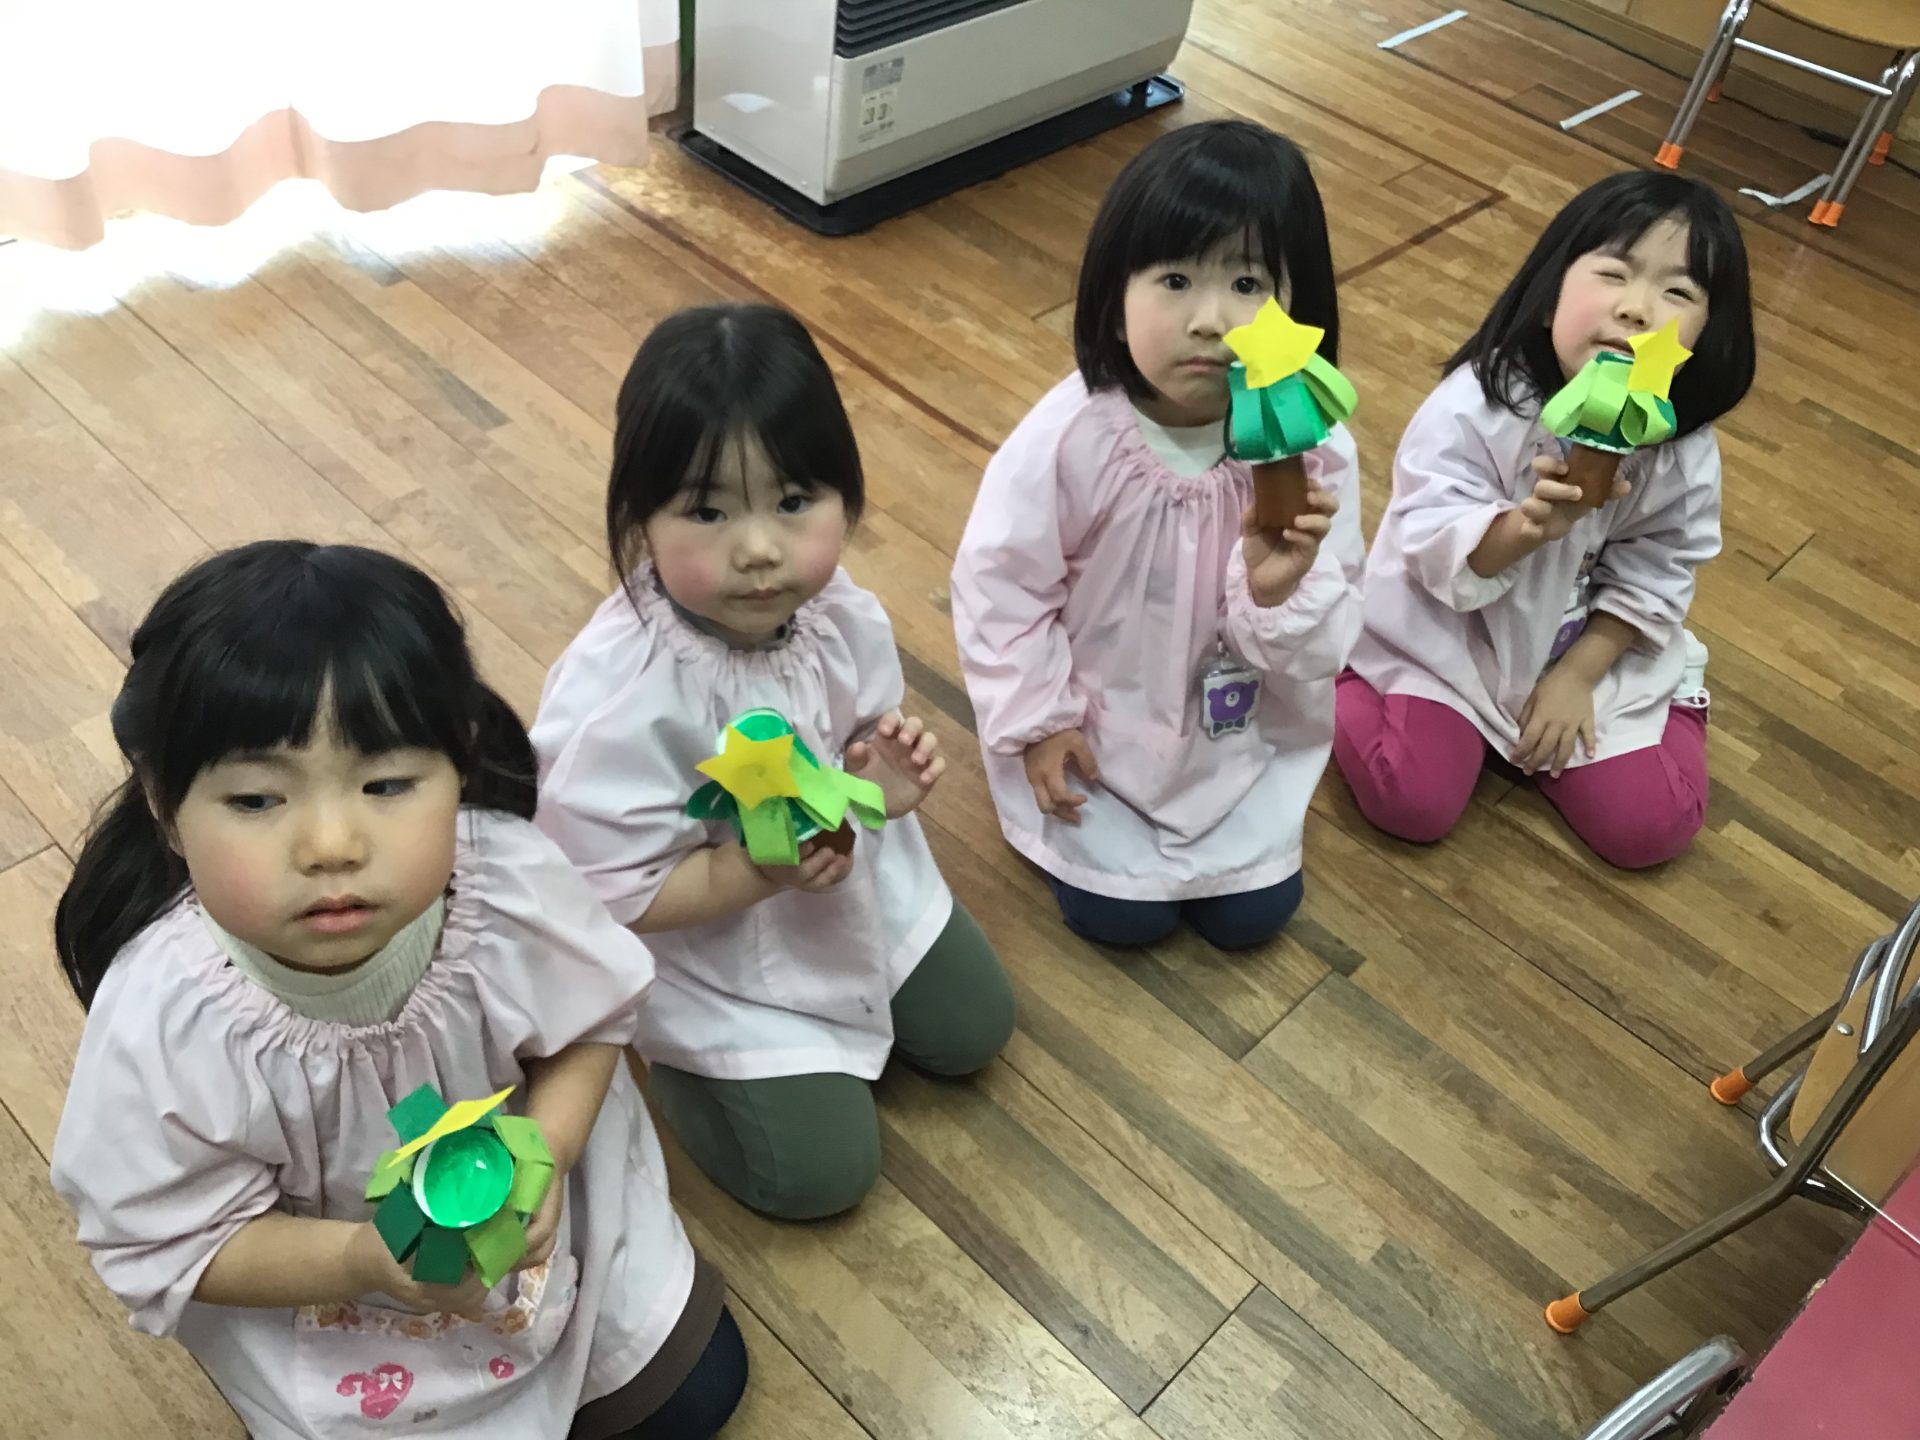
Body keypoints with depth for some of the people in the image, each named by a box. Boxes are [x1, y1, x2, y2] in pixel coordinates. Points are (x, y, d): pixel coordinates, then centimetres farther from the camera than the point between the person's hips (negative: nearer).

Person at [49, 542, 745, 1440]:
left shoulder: (510, 882, -32)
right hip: (320, 1307, -1)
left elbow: (593, 1020, -10)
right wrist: (365, 1261, -35)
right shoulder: (163, 1021, -35)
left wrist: (545, 1153, -27)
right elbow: (170, 1246, -20)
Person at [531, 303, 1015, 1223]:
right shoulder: (621, 701, -36)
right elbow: (609, 897, -27)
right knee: (820, 1170, -1)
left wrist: (885, 773, -20)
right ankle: (676, 1060, 21)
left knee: (972, 1028, 17)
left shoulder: (836, 613, -17)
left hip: (867, 885, 6)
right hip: (717, 964, -6)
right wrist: (763, 869, -37)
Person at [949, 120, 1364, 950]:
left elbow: (1324, 648, -16)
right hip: (1092, 720, -2)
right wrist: (1037, 721, -10)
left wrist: (1283, 592, -39)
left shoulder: (1314, 450, -21)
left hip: (1240, 725, 2)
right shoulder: (1068, 437, -27)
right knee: (1121, 914, 0)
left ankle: (1214, 825, 36)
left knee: (1252, 913, 8)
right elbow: (999, 587, -13)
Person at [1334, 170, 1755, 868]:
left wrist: (1576, 675, -9)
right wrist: (1527, 527, -43)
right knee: (1412, 801, -16)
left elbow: (1655, 575, -3)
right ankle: (1343, 678, 11)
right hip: (1448, 637, -3)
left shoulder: (1684, 446, -14)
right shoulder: (1474, 406, -25)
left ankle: (1534, 733, 22)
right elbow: (1433, 548, -24)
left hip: (1597, 649, 4)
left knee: (1650, 828, -4)